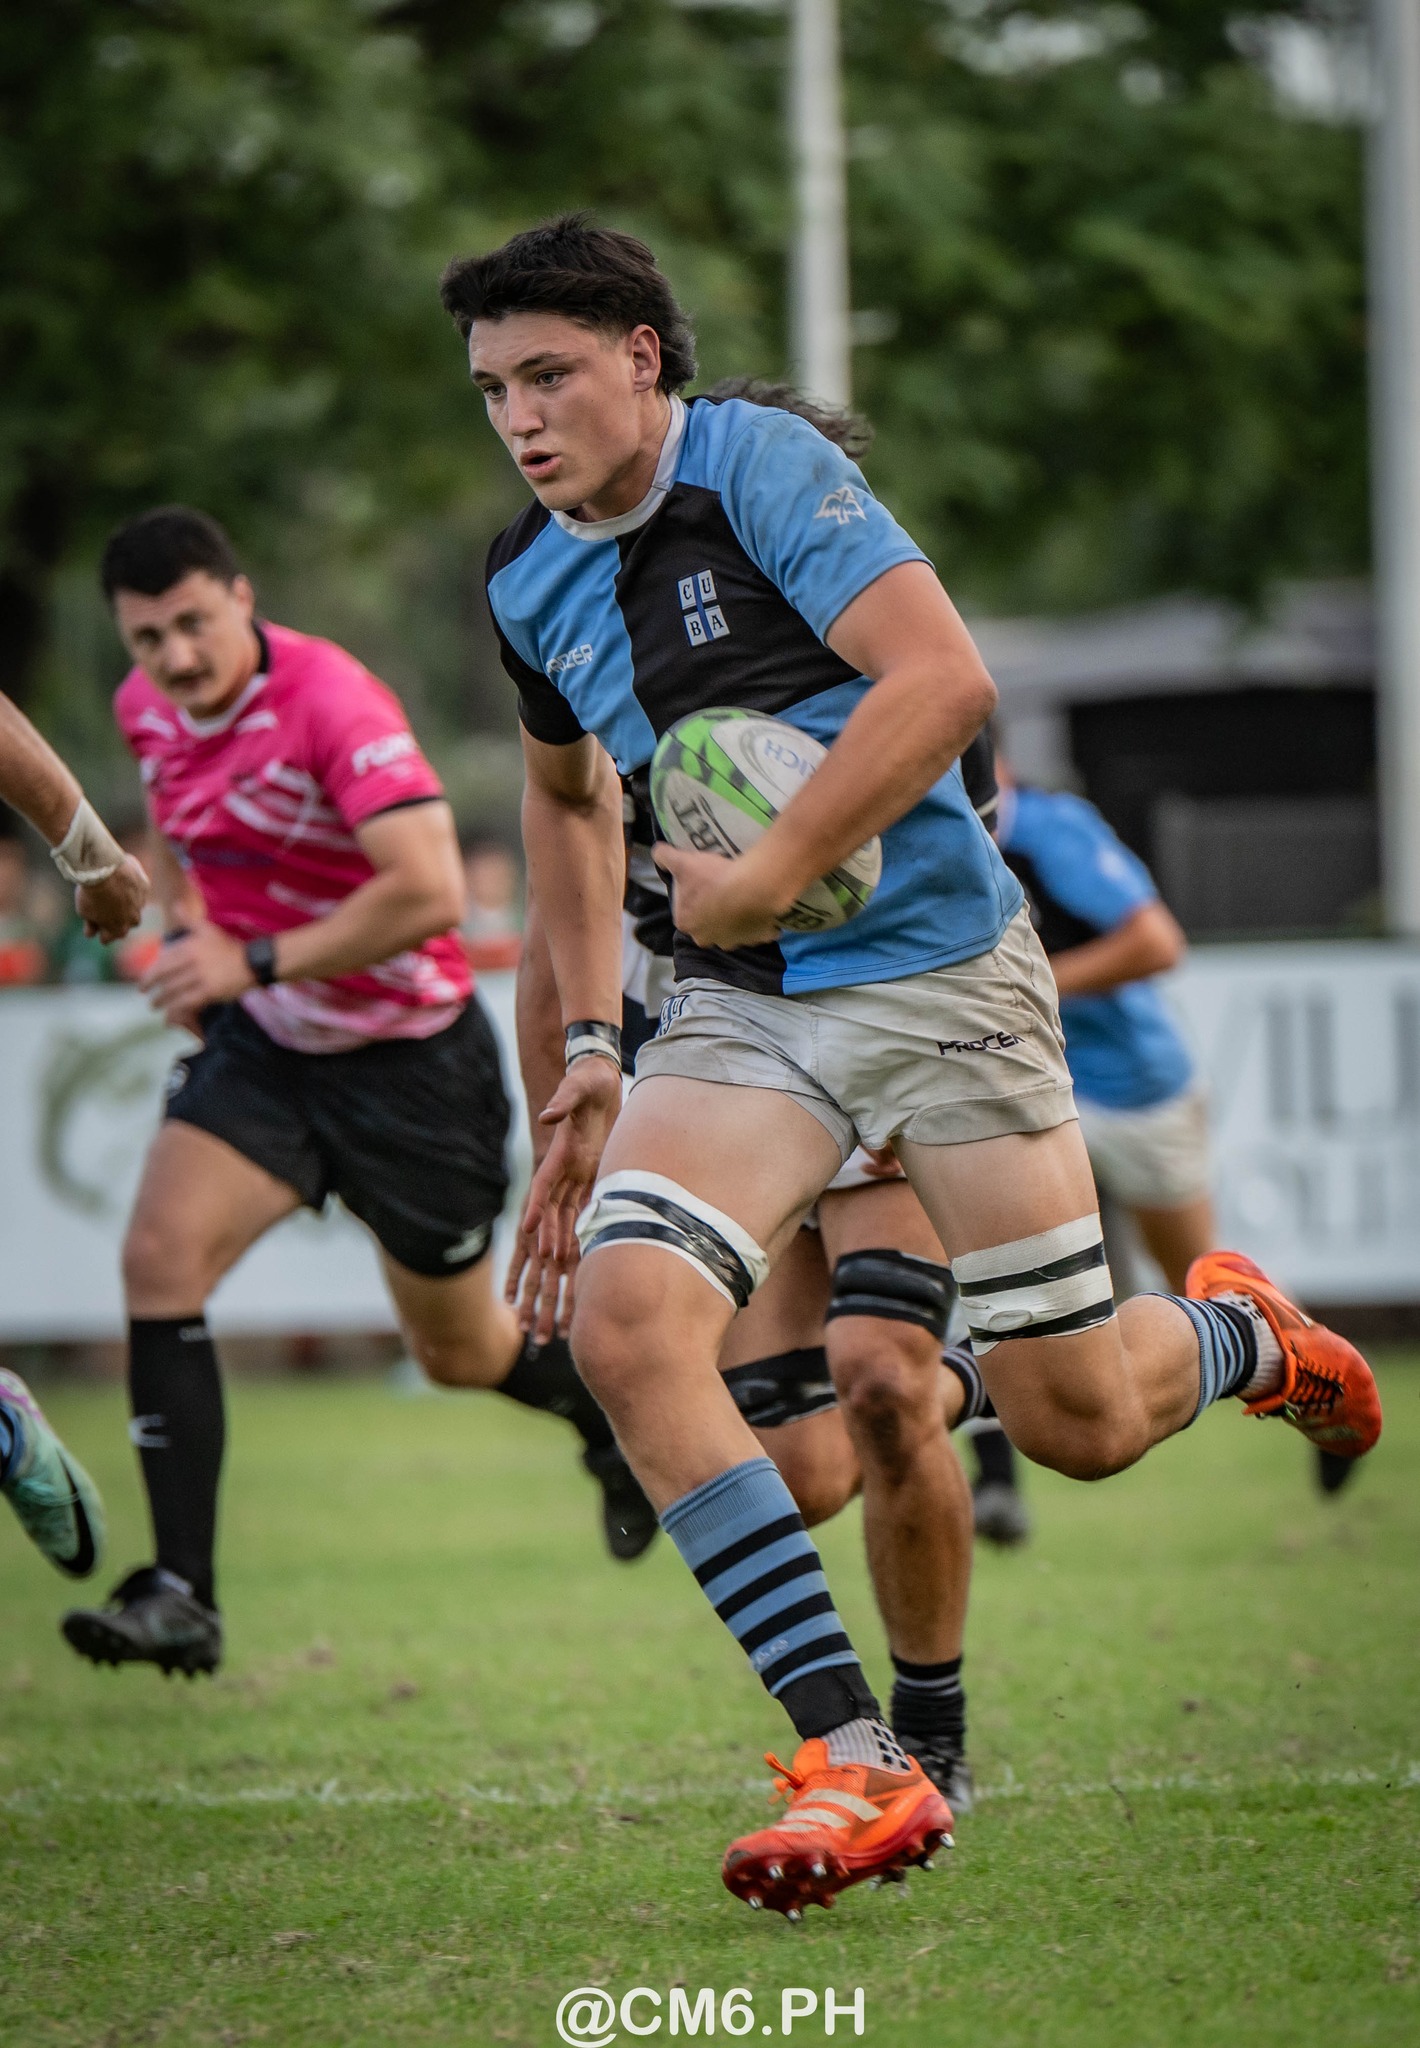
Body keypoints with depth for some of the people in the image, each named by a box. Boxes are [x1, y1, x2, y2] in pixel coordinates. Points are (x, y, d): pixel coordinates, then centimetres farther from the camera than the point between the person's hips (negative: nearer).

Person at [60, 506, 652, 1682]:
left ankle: (616, 1415, 48)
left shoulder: (332, 704, -27)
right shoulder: (147, 709, -4)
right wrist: (184, 927, 5)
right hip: (262, 1048, 6)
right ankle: (181, 1594, -19)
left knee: (460, 1350, 11)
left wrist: (255, 962, -34)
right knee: (161, 1255, -18)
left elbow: (428, 892, -37)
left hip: (408, 1055, -6)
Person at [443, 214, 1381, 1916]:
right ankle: (857, 1763, -22)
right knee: (623, 1321, -23)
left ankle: (1237, 1332, 39)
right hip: (741, 1009, 5)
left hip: (937, 974, -5)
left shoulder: (760, 465, -12)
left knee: (1075, 1425, -1)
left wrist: (767, 878, -23)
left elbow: (941, 679, -24)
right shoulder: (527, 583, 8)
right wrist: (591, 1043, 20)